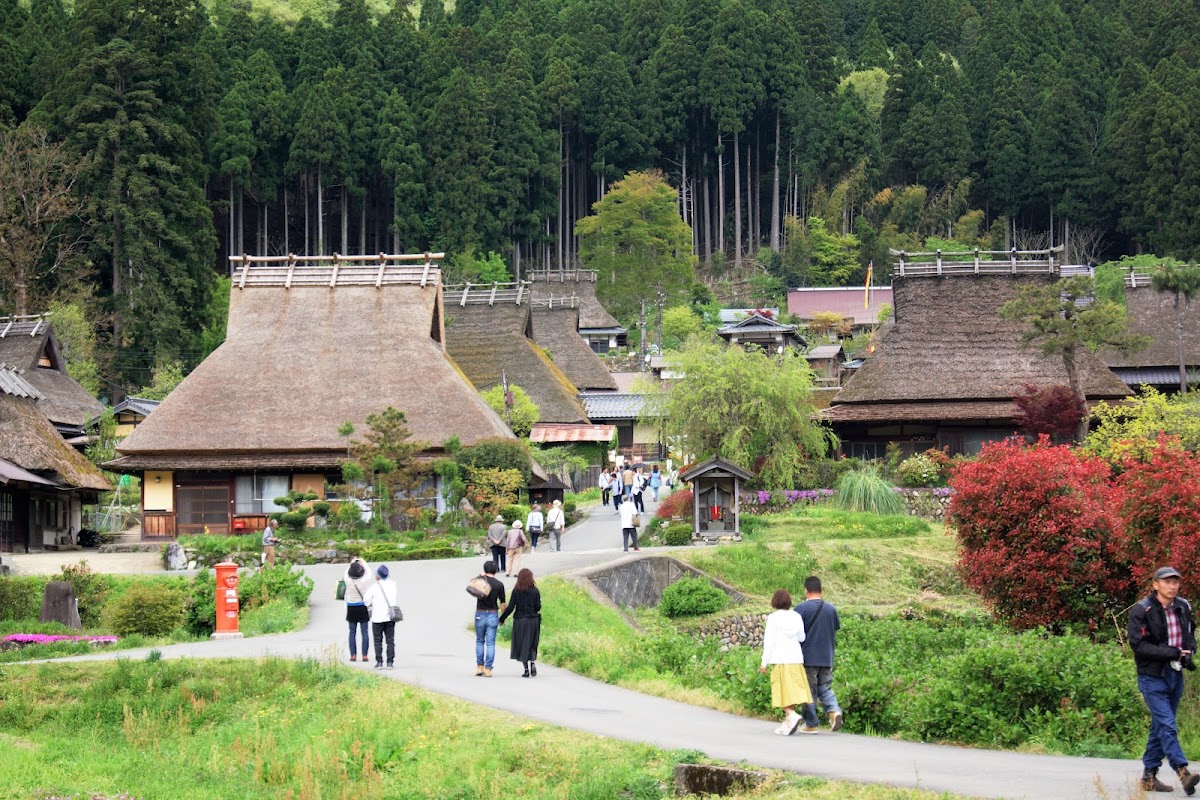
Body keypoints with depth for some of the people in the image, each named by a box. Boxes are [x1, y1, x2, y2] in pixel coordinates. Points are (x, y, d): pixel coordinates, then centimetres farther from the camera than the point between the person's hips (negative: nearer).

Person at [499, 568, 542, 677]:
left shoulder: (516, 591, -6)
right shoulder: (535, 591, -4)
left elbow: (510, 607, -8)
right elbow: (538, 607, -5)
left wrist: (502, 618, 3)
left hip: (519, 621, -1)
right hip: (533, 620, 1)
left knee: (521, 645, 8)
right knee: (532, 645, 11)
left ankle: (526, 669, 4)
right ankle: (533, 663, -13)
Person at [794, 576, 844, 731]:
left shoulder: (801, 609, -10)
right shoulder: (831, 608, 5)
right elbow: (836, 629, 14)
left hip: (808, 657, -4)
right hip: (827, 658, 4)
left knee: (809, 691, 4)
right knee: (825, 689, 11)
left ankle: (811, 723, 8)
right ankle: (834, 710, -14)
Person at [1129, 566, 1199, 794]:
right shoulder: (1142, 610, -12)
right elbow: (1139, 645, -17)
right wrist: (1173, 653, -21)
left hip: (1175, 676, 6)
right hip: (1152, 677, -6)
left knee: (1160, 727, 11)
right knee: (1167, 726, -14)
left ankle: (1149, 776, 19)